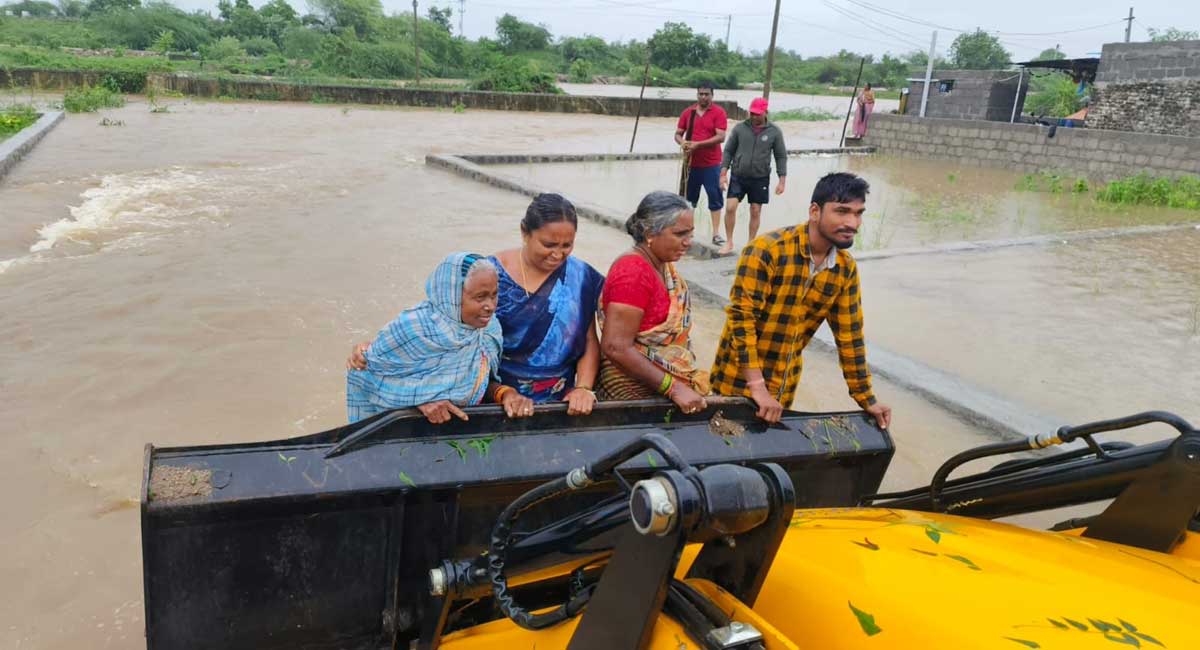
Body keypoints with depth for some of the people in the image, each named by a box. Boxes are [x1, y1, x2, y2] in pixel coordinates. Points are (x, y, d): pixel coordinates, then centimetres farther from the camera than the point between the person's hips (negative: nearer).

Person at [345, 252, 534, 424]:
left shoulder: (490, 328, -10)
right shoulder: (414, 328, -27)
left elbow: (482, 379, 3)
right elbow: (364, 373, -17)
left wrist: (505, 393, -18)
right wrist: (420, 399, -27)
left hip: (460, 427, 4)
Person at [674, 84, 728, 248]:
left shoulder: (719, 112, -4)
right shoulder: (688, 112, 8)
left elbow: (720, 137, -13)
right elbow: (678, 134, 12)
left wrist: (698, 144, -20)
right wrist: (682, 142, -11)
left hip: (711, 164, -4)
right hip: (691, 163, 4)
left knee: (715, 197, -3)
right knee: (688, 197, 12)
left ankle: (716, 233, 0)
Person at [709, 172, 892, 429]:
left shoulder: (846, 268, 0)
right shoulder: (766, 250, -20)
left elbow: (850, 335, 7)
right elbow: (741, 317, -22)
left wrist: (867, 399, 9)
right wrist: (757, 386, -25)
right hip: (740, 382, -5)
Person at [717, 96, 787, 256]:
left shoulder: (774, 132, -1)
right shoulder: (739, 128, 1)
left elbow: (781, 157, 2)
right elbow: (728, 151, 5)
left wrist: (782, 180, -3)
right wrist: (723, 173, -3)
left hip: (760, 179, 0)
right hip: (738, 176, 1)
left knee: (755, 212, 4)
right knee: (730, 207, -9)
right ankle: (729, 242, 5)